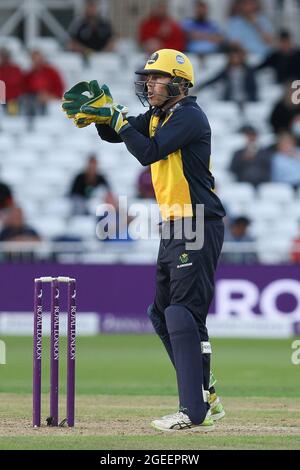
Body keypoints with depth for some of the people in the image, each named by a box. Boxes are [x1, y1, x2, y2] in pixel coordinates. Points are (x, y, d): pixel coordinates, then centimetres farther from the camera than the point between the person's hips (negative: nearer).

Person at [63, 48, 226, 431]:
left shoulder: (189, 115, -13)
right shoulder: (157, 116, 16)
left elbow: (148, 152, -23)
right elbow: (115, 135, 20)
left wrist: (116, 116, -13)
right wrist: (101, 111, 0)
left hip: (198, 228, -11)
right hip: (174, 228, 11)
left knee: (184, 315, -16)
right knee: (163, 315, 15)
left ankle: (196, 413, -18)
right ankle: (205, 398, 22)